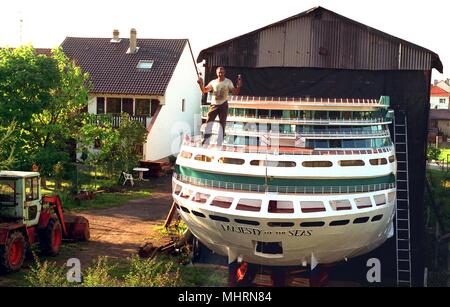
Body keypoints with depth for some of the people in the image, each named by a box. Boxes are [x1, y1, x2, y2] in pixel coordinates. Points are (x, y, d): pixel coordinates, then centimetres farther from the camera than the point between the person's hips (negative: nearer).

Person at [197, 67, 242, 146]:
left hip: (223, 105, -2)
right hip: (214, 105, 2)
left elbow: (235, 92, -8)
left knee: (222, 124, 1)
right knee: (209, 123, -2)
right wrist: (201, 84, -6)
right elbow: (204, 91, 11)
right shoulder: (213, 82, 5)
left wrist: (238, 86, -27)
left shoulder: (228, 82, -1)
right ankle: (205, 143, 3)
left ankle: (219, 144, 6)